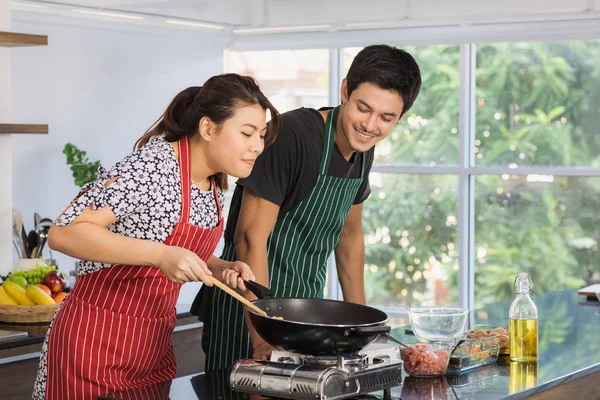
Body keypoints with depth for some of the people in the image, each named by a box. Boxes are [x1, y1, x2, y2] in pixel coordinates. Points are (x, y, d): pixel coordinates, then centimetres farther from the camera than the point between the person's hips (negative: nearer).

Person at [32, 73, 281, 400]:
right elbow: (63, 233, -26)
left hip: (154, 344, 8)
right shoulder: (152, 166, -21)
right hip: (97, 344, -8)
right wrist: (161, 255, -33)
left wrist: (221, 269, -4)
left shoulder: (214, 183, 4)